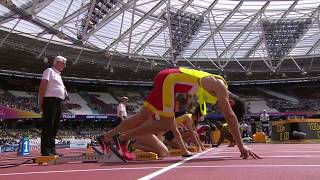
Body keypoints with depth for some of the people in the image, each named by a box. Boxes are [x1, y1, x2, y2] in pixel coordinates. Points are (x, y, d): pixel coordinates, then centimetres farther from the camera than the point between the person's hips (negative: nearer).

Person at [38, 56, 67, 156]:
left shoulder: (58, 75, 26)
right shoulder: (49, 71, 0)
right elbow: (43, 86, -10)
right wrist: (41, 102, -15)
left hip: (58, 103, 9)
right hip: (50, 100, -9)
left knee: (54, 127, 8)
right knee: (48, 126, -10)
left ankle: (51, 150, 12)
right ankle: (45, 150, -10)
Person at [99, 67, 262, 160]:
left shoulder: (219, 88, 13)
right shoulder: (221, 88, -13)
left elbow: (229, 116, 18)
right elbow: (230, 117, -20)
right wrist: (241, 146, -18)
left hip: (169, 78, 9)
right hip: (169, 79, -9)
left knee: (144, 116, 11)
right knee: (164, 124, -11)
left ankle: (107, 137, 18)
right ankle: (120, 138, -6)